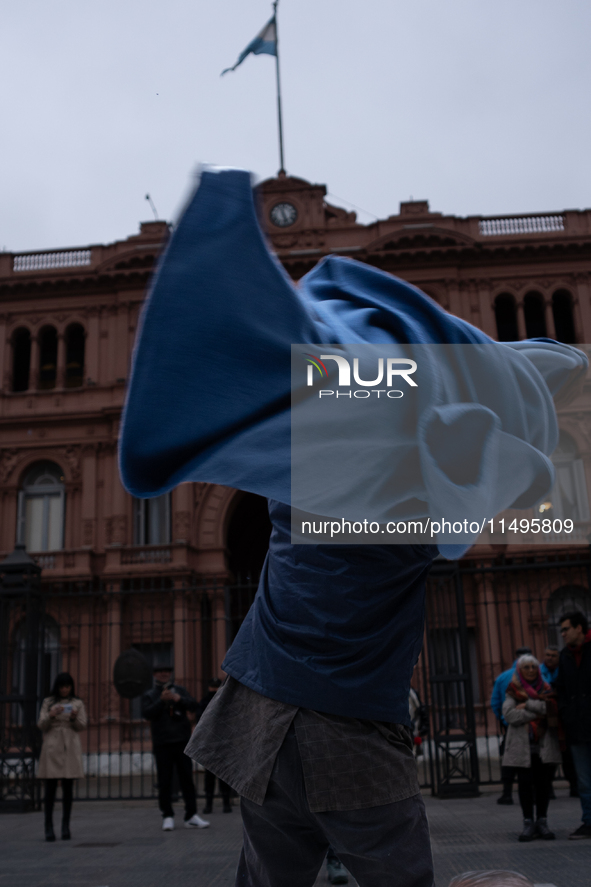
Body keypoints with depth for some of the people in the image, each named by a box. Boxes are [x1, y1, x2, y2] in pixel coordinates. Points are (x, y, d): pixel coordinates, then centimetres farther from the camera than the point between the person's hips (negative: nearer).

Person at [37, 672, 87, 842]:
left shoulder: (78, 703, 10)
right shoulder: (48, 702, 9)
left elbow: (82, 726, 5)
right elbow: (41, 726, 4)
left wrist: (74, 717, -14)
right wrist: (51, 715, -14)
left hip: (70, 748, 1)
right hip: (52, 747, -1)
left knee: (68, 788, 2)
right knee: (50, 788, -3)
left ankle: (65, 827, 8)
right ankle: (48, 827, 1)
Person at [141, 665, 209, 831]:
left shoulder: (180, 691, 12)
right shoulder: (149, 695, 8)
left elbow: (193, 706, 0)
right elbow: (147, 714, -7)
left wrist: (178, 699, -15)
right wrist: (162, 700, -17)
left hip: (182, 741, 1)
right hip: (162, 744, -1)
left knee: (187, 778, 1)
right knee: (164, 781, 1)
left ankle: (191, 816, 5)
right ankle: (167, 816, 9)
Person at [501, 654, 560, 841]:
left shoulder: (546, 689, 12)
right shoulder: (514, 691, 7)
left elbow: (553, 708, -8)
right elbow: (509, 714, -10)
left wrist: (528, 705, -13)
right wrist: (538, 712, -12)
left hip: (545, 745, 2)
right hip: (522, 746, -1)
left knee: (543, 783, 1)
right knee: (525, 784, -4)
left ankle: (542, 822, 12)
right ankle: (528, 823, 5)